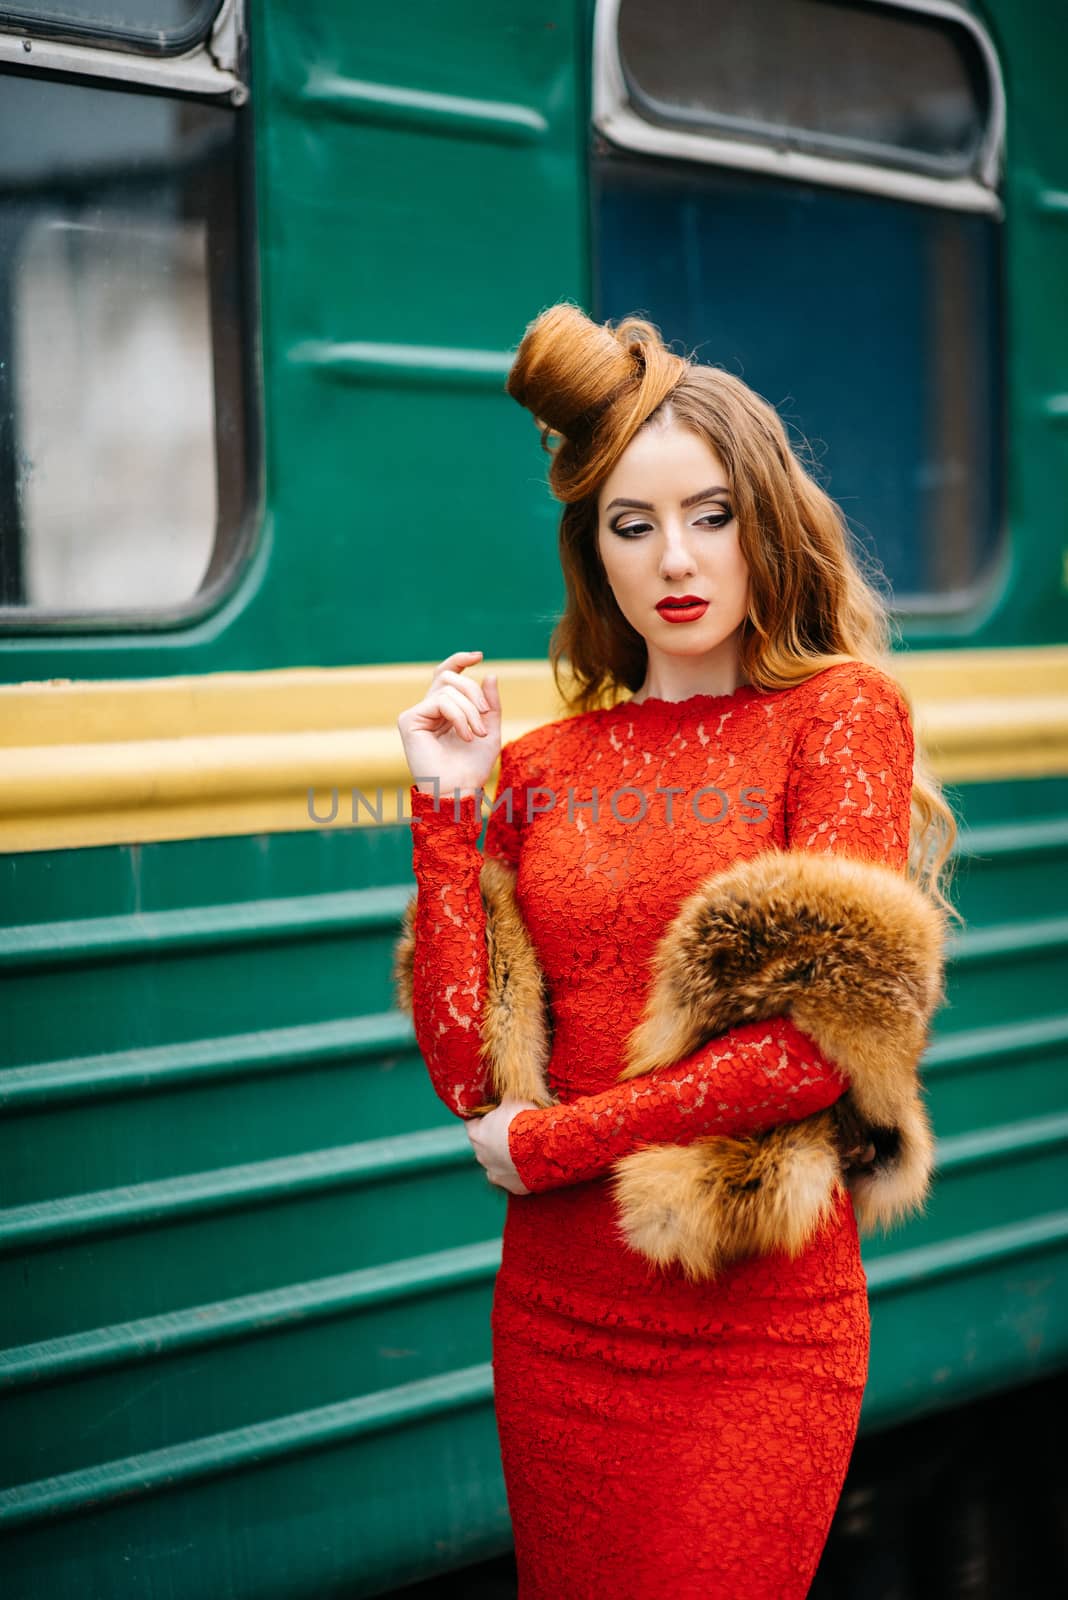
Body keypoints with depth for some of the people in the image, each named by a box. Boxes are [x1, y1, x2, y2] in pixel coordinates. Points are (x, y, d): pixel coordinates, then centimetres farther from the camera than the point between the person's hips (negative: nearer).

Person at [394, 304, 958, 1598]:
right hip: (557, 1317, 4)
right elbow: (469, 1073, -2)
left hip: (758, 1331, -4)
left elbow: (822, 1042, -15)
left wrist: (549, 1141, -8)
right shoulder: (545, 765, 5)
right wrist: (446, 808, -5)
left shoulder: (840, 710, -5)